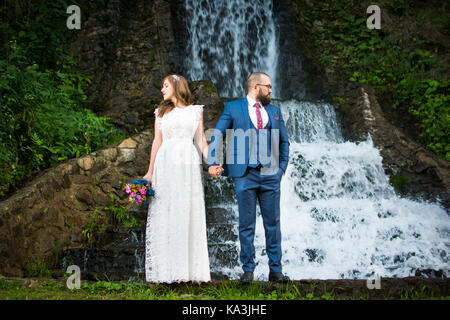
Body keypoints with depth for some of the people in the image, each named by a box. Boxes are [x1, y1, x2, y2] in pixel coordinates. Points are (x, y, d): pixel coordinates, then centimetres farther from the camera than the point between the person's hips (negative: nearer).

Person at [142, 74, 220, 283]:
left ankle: (191, 270, 0)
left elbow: (201, 140, 9)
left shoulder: (196, 111, 12)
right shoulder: (161, 112, 15)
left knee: (190, 214, -4)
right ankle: (167, 271, -1)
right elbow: (157, 142, 12)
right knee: (165, 213, -4)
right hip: (166, 164, 1)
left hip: (189, 164, -1)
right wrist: (150, 172, 7)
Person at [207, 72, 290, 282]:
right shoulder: (233, 108, 6)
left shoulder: (274, 111, 17)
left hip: (270, 174, 3)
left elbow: (284, 141, 23)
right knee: (246, 224, 1)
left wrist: (282, 166, 12)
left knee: (273, 223, 5)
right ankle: (248, 269, 10)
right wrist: (213, 162, -14)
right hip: (245, 174, -3)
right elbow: (217, 136, -1)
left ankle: (275, 270, 12)